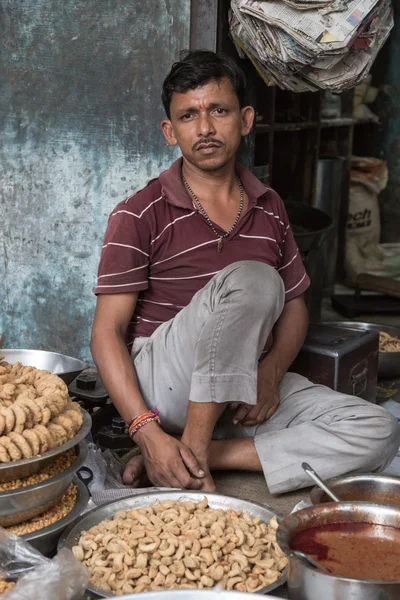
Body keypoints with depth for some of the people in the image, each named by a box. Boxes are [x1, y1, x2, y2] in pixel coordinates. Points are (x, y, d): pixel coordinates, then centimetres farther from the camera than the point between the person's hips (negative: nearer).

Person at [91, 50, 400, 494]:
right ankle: (192, 449, -21)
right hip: (163, 387, -5)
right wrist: (147, 433, -24)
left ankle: (210, 454, -18)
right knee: (251, 280, -31)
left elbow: (294, 307, 15)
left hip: (241, 389, 6)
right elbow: (107, 332, -10)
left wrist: (271, 372, -8)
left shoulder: (269, 209, 9)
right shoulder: (140, 216, -7)